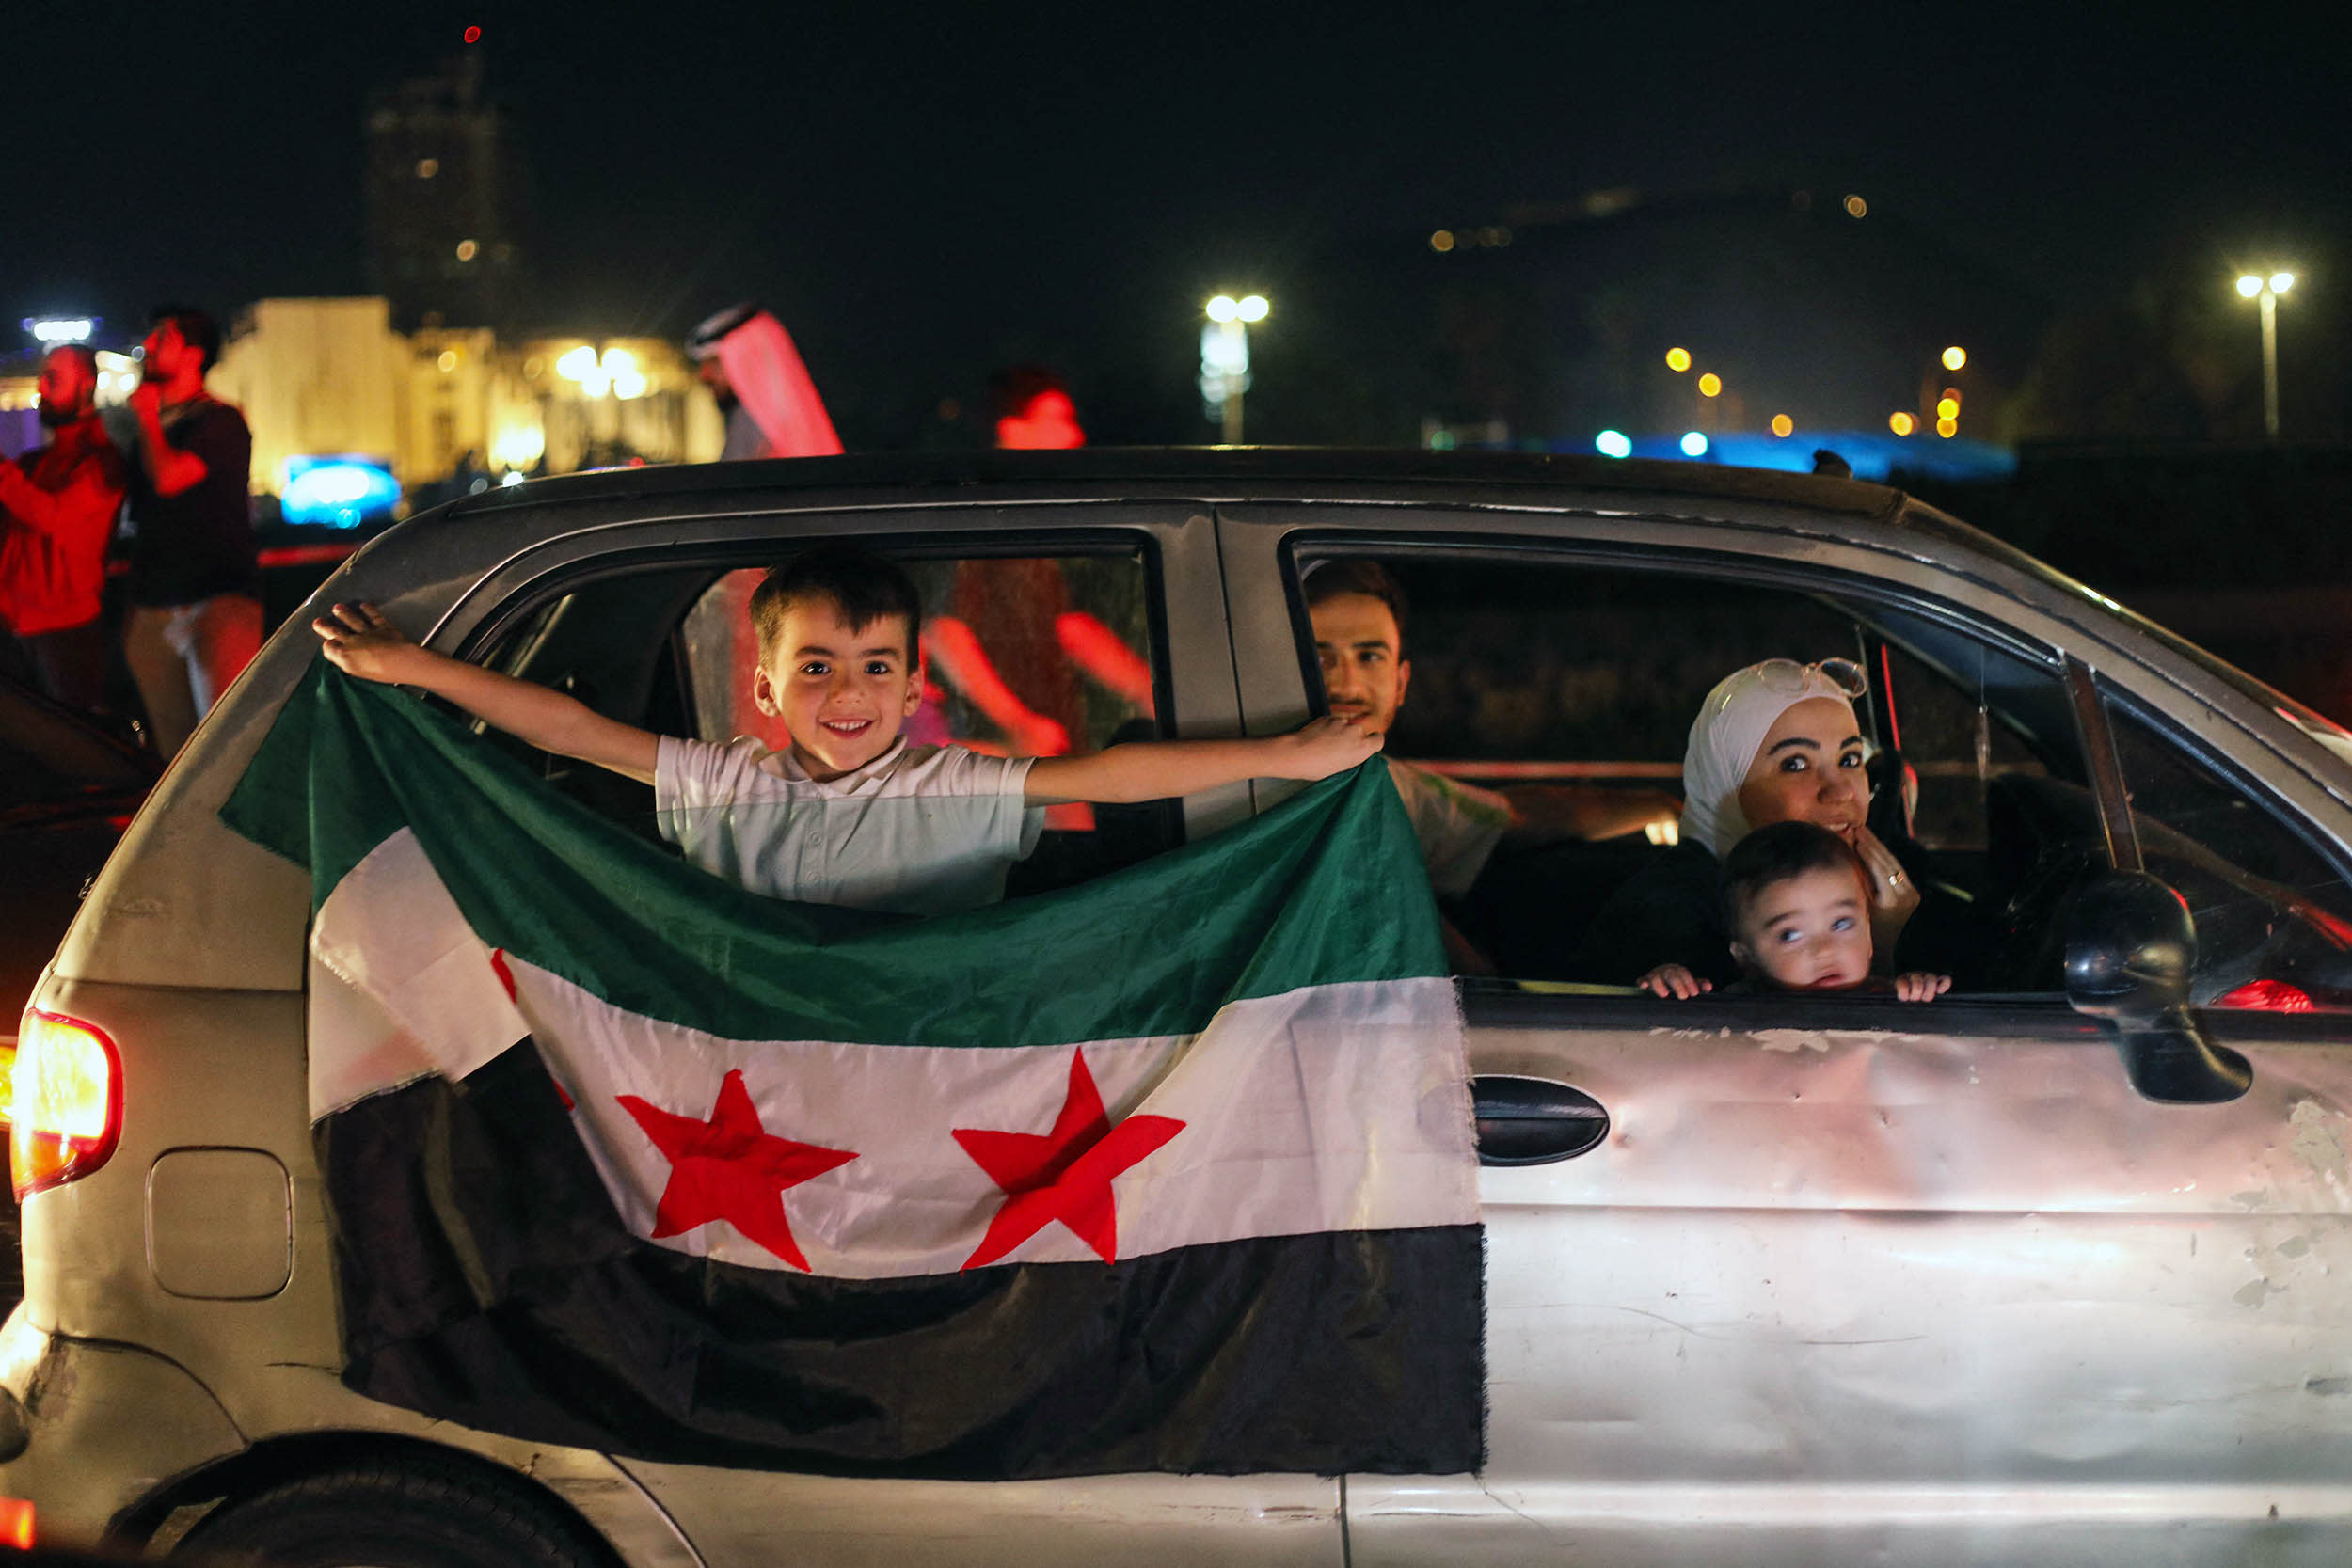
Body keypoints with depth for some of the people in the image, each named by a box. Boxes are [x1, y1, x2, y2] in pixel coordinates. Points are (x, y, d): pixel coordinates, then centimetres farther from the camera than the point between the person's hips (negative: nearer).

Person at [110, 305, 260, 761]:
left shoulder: (220, 422, -3)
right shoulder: (145, 430, 19)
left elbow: (169, 478, -20)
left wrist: (147, 418, -3)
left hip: (219, 600, -7)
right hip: (153, 609, 7)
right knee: (173, 746, 5)